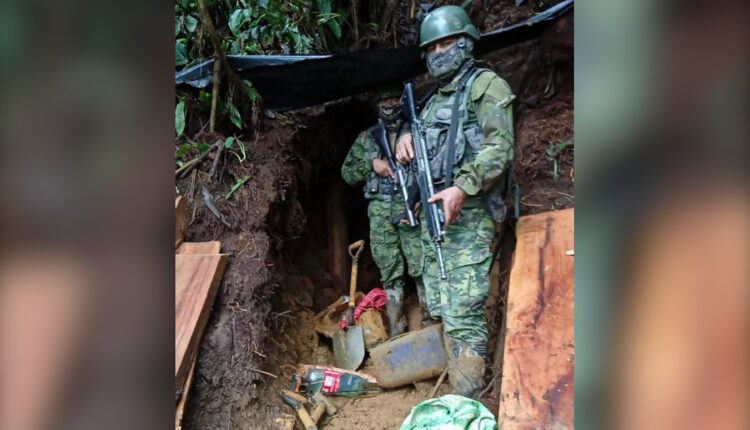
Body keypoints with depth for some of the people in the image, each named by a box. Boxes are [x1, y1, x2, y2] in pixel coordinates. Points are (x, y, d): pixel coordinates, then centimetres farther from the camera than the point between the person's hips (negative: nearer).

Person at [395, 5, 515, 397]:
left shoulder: (486, 85, 0)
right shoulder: (434, 101, 23)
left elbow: (499, 148, -12)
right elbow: (420, 152, 27)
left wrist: (462, 188, -24)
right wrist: (407, 137, 3)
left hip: (467, 215, -8)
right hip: (432, 214, 8)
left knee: (463, 313, -13)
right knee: (442, 310, 10)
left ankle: (468, 406, -8)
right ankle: (456, 387, 20)